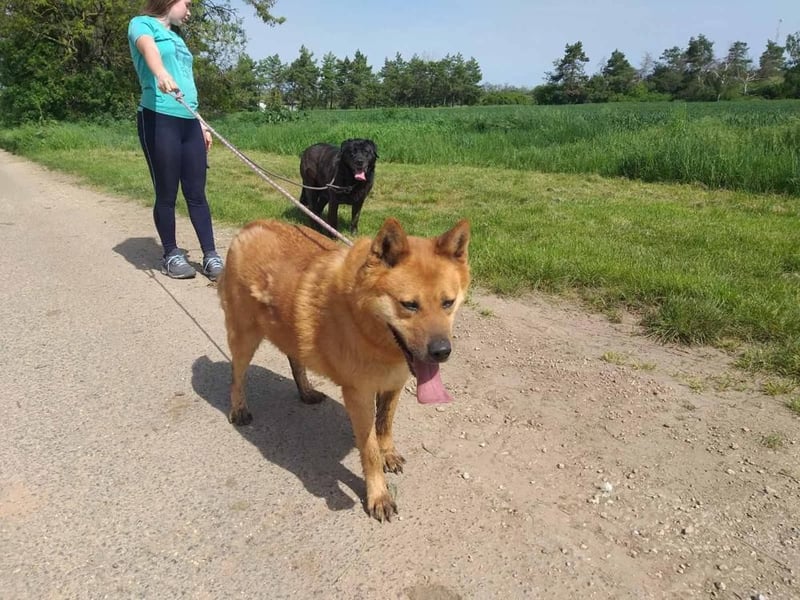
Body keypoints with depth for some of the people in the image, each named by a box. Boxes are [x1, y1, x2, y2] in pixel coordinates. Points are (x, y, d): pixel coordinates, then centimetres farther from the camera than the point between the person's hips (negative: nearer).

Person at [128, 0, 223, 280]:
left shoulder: (177, 37, 26)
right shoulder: (142, 23, 3)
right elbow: (148, 48, -21)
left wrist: (202, 125, 22)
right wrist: (161, 73, -43)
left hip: (189, 122, 7)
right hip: (159, 120, -6)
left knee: (197, 193, 3)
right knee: (167, 194, -1)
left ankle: (210, 256, 4)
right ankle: (171, 255, 10)